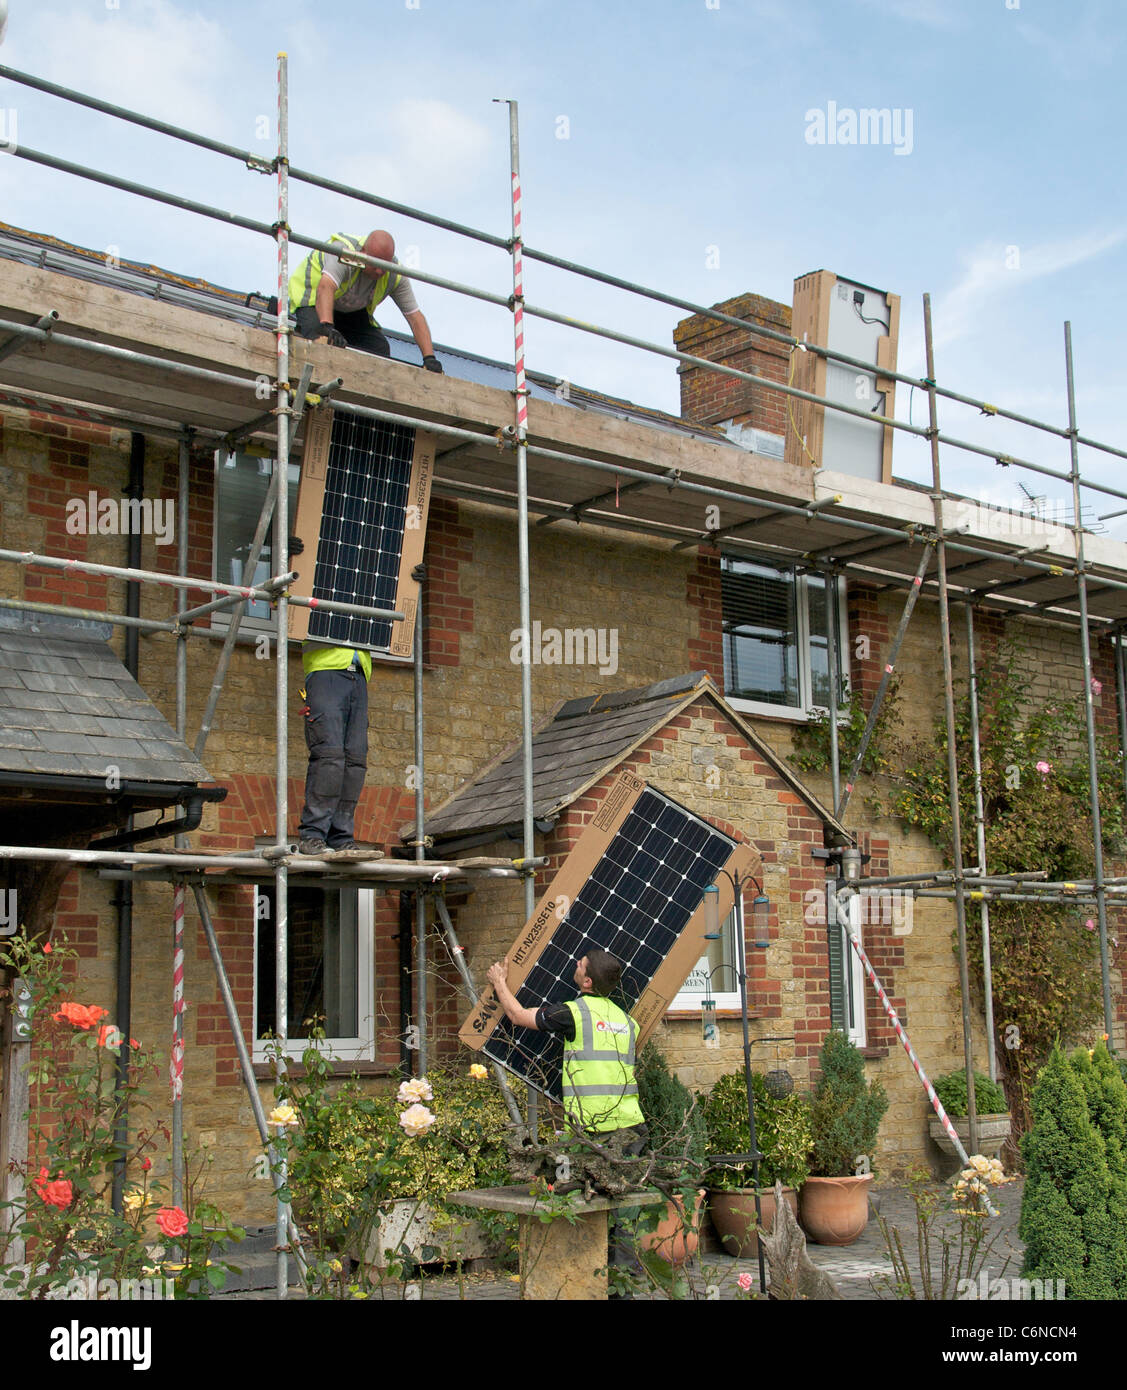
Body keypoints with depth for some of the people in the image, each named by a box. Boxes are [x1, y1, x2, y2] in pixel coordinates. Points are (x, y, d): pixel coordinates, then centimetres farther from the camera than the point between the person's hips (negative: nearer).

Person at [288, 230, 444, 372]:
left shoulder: (395, 275, -21)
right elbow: (325, 287, -53)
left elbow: (415, 316, -20)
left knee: (381, 349, -13)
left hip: (351, 310, 5)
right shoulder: (344, 253, -37)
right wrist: (326, 326, -69)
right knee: (321, 340, -35)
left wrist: (429, 358, -31)